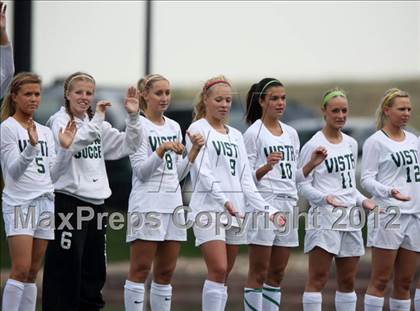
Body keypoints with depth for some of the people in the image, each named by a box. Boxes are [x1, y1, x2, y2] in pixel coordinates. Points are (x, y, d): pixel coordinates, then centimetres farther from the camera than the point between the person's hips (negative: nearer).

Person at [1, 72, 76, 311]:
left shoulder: (45, 132, 16)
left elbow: (52, 175, 13)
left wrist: (65, 148, 0)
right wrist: (31, 146, -27)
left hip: (45, 202, 6)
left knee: (32, 273, 5)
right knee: (21, 270, -14)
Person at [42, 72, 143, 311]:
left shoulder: (96, 124, 17)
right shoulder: (60, 121, -4)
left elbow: (127, 146, 12)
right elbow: (69, 144, -25)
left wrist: (134, 117, -1)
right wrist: (96, 121, -30)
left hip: (96, 201, 7)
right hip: (68, 201, -7)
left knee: (95, 272, 12)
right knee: (66, 268, -9)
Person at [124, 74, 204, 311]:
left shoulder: (174, 127, 17)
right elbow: (141, 171, -11)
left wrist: (194, 151, 6)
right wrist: (161, 150, -24)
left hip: (173, 203, 7)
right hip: (147, 204, -7)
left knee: (166, 273, 6)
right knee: (140, 271, -6)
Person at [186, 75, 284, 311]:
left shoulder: (236, 135, 19)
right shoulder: (198, 129, 1)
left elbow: (246, 181, 15)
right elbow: (203, 171, -12)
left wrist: (269, 210, 3)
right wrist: (223, 200, -26)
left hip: (236, 210, 6)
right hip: (209, 207, -6)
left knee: (224, 275, 5)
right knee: (218, 270, -17)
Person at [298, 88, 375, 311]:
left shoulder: (351, 144, 14)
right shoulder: (313, 146, -6)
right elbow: (303, 185, -8)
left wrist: (362, 200, 5)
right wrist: (324, 198, -24)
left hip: (350, 217, 7)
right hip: (324, 218, -7)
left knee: (348, 280, 8)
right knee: (318, 278, -8)